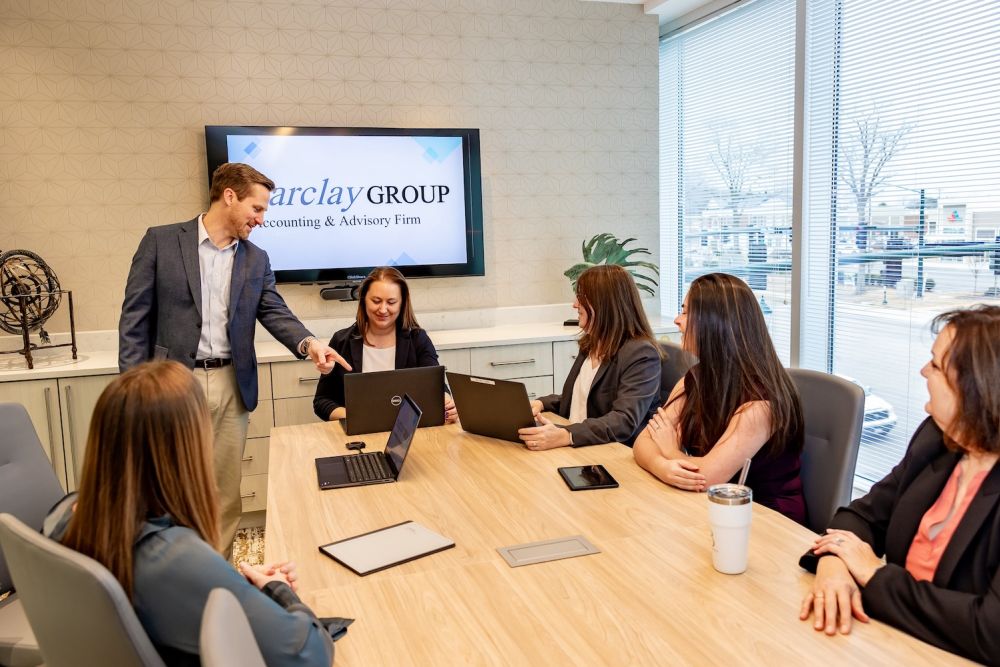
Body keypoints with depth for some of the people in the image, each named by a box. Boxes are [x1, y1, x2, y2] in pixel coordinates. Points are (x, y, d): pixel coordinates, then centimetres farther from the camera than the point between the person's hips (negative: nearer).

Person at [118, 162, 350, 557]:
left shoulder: (256, 260, 10)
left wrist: (308, 343, -17)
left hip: (232, 386, 4)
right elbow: (135, 318, -2)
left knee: (226, 491, 9)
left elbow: (275, 313, 4)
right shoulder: (161, 241, -2)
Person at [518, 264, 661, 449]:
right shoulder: (591, 344, 14)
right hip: (572, 450, 8)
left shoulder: (641, 354, -14)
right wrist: (541, 404, 5)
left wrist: (565, 436, -38)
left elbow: (625, 422, -25)